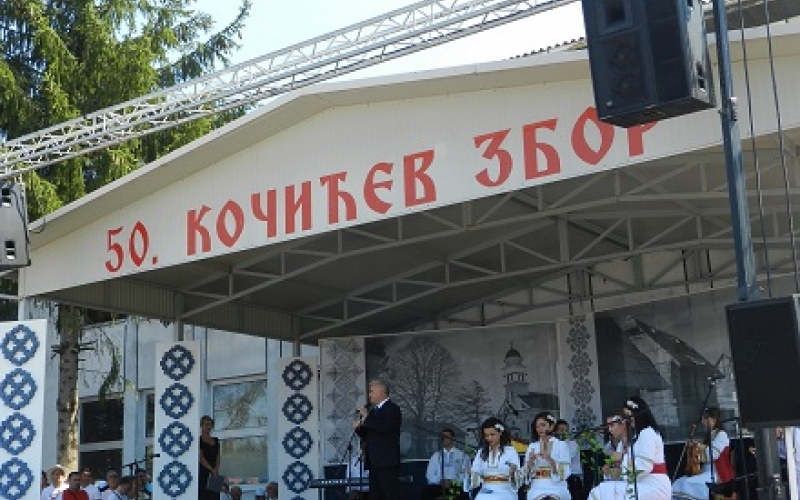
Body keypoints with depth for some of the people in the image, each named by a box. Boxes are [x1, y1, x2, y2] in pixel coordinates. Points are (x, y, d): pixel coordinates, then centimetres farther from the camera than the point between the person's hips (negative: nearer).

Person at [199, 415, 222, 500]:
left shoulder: (215, 440, 14)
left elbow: (218, 457, 10)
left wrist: (216, 469, -8)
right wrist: (211, 469, -19)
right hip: (203, 472, -6)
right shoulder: (199, 440, -5)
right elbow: (201, 458, -12)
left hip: (214, 473, 6)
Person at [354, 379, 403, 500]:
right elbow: (366, 435, 22)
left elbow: (385, 428, -23)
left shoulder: (392, 409, -6)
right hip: (374, 463, 9)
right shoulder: (373, 411, 20)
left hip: (387, 462, -9)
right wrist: (359, 427, 1)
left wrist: (367, 417, -15)